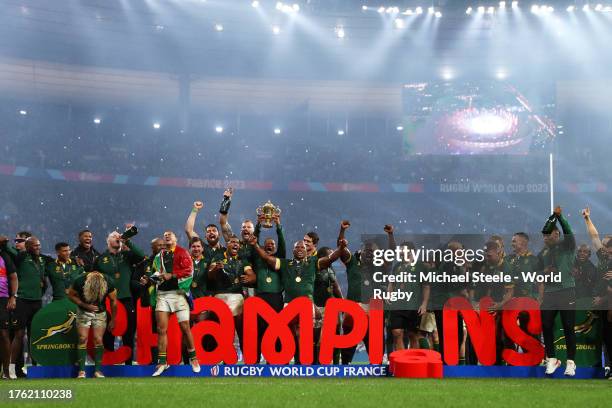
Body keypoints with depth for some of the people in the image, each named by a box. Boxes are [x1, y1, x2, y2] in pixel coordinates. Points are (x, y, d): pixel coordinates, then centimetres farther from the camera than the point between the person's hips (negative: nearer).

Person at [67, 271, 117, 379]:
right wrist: (85, 305, -23)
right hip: (84, 312, 0)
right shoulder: (80, 281, -27)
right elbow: (71, 295, -10)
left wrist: (113, 320, -3)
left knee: (98, 340, -8)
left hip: (100, 312, 0)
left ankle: (98, 370, -3)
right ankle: (81, 371, -7)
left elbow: (113, 301, -10)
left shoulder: (108, 282, -24)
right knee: (83, 339, -9)